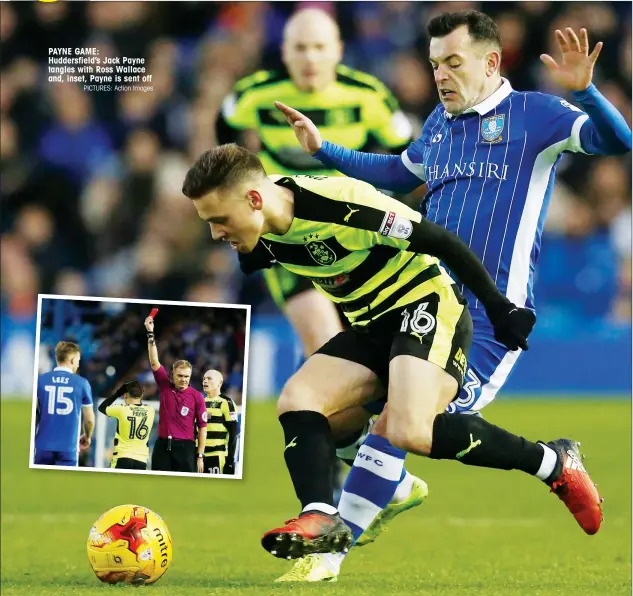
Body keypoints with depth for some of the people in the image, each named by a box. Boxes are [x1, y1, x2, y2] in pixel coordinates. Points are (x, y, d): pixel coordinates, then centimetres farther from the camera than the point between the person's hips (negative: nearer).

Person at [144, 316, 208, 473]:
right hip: (163, 446, 3)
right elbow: (154, 362, 0)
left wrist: (200, 456, -4)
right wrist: (150, 334, -8)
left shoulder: (196, 396, -2)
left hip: (185, 447, -3)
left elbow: (202, 427, 0)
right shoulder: (165, 387, 6)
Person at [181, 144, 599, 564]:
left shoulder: (339, 205, -29)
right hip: (372, 325, 8)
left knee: (410, 432, -27)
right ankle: (320, 518, -21)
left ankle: (553, 462, -12)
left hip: (427, 306, -8)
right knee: (297, 400, -10)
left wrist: (499, 309, -12)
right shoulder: (264, 236, -6)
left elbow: (439, 242, -20)